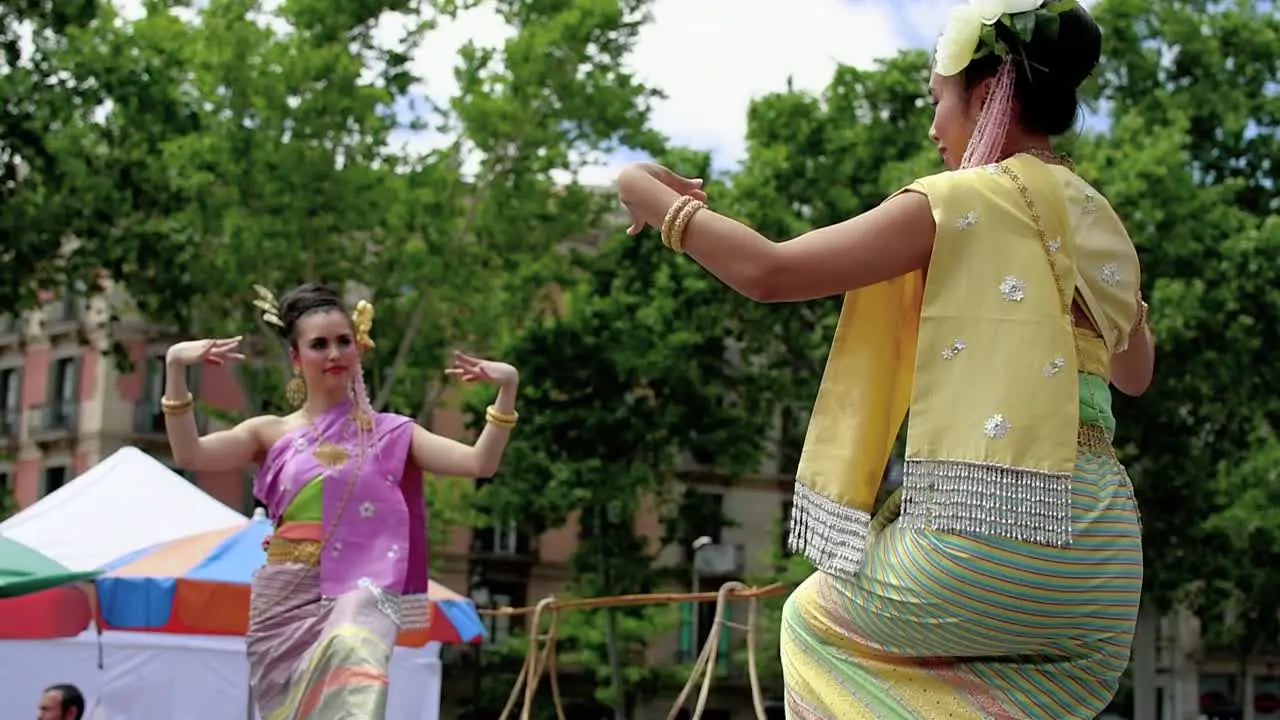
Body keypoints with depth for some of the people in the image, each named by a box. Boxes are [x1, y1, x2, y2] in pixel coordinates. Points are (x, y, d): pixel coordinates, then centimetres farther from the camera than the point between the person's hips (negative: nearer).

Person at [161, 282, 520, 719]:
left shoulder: (390, 433, 8)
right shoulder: (273, 433, 9)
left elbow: (480, 463, -2)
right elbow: (189, 455, -6)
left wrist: (507, 389, -14)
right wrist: (175, 369, -16)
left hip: (358, 591, -2)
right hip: (287, 598, 2)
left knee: (351, 654, -34)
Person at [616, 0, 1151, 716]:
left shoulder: (961, 201, -6)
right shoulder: (1102, 223, 14)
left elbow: (769, 270, -8)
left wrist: (653, 196, 6)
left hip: (982, 537, -6)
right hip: (1101, 552, 6)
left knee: (814, 619, 21)